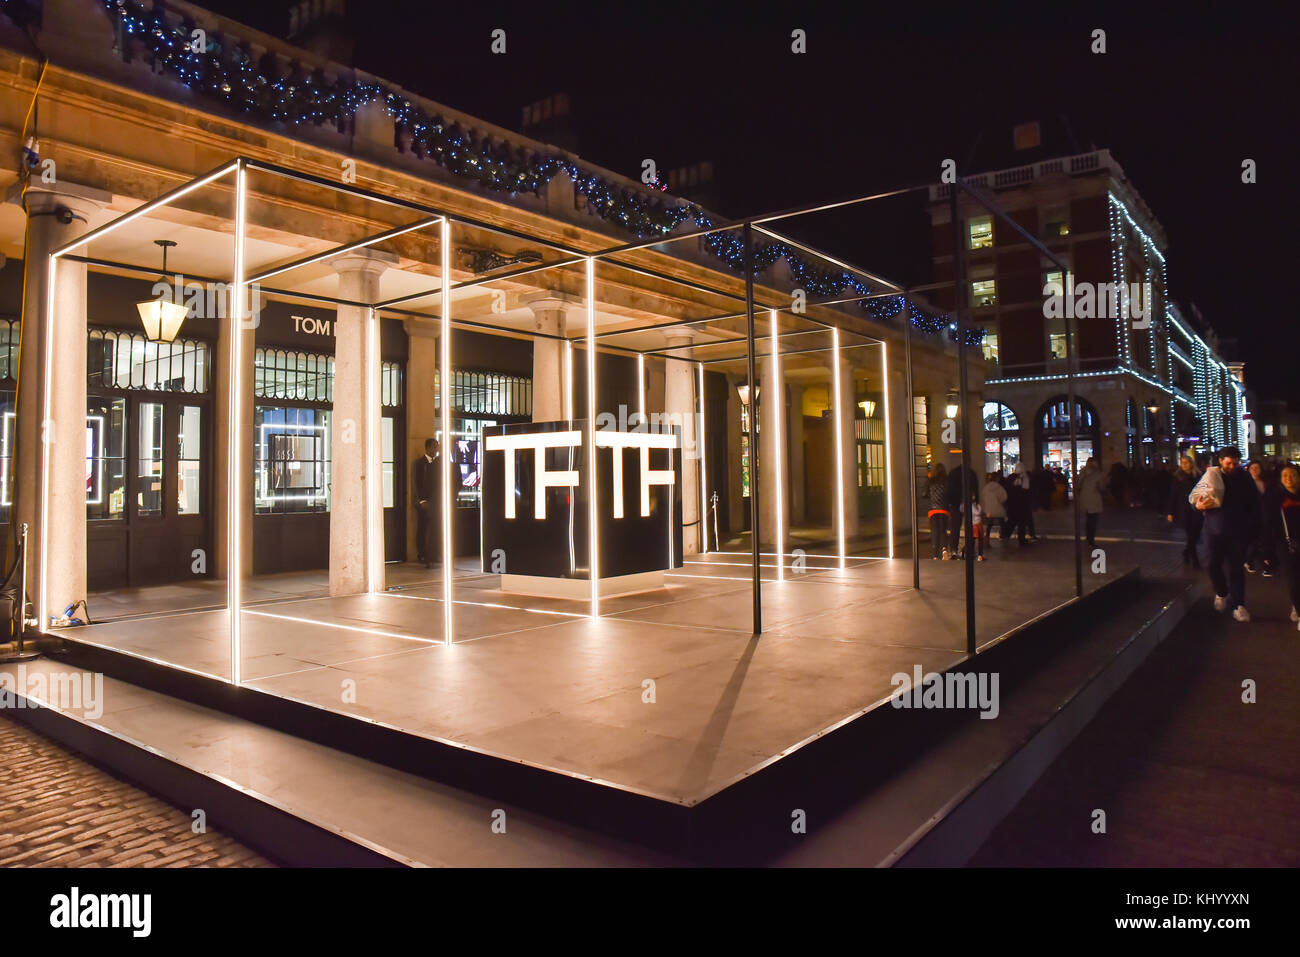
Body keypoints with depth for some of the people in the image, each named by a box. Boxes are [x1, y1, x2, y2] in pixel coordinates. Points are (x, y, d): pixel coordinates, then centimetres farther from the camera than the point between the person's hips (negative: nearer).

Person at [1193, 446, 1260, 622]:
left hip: (1238, 530, 0)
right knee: (1212, 564, 1)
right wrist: (1199, 505, -15)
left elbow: (1254, 505, 7)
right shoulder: (1211, 477, 2)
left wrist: (1253, 527, 0)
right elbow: (1194, 497, 8)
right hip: (1215, 528, 0)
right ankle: (1221, 593, 26)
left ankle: (1238, 604, 8)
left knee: (1236, 567, 2)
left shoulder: (1245, 479, 4)